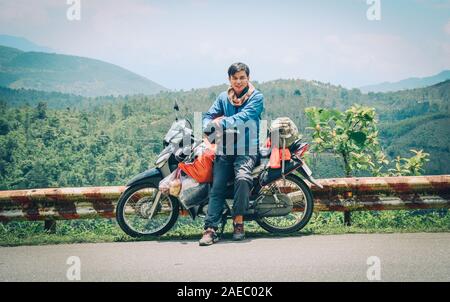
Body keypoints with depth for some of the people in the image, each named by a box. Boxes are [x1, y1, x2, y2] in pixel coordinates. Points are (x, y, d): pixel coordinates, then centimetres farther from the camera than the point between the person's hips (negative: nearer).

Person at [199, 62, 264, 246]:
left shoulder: (256, 97, 3)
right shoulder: (223, 97, 16)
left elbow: (244, 117, -13)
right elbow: (208, 116, 6)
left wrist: (221, 123, -24)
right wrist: (209, 126, -18)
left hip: (247, 149, -3)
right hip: (225, 148, 3)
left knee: (242, 178, -30)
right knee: (217, 186, -15)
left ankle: (238, 221, -14)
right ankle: (211, 229, -18)